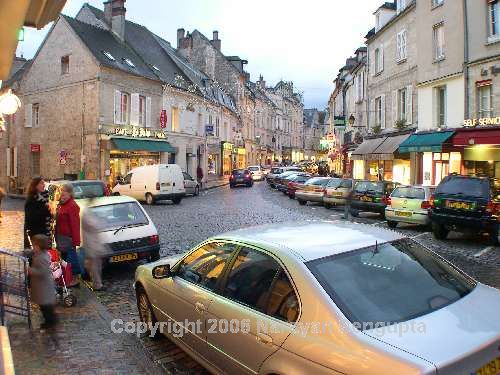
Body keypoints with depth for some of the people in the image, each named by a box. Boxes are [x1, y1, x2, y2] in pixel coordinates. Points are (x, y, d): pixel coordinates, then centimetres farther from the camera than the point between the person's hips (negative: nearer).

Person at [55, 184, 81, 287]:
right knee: (64, 255, 19)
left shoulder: (72, 206, -20)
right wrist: (57, 235, 17)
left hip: (68, 237, -10)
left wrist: (75, 240, -23)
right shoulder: (61, 204, 11)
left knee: (71, 256, -2)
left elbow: (75, 224, -22)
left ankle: (75, 278, 10)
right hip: (61, 236, 10)